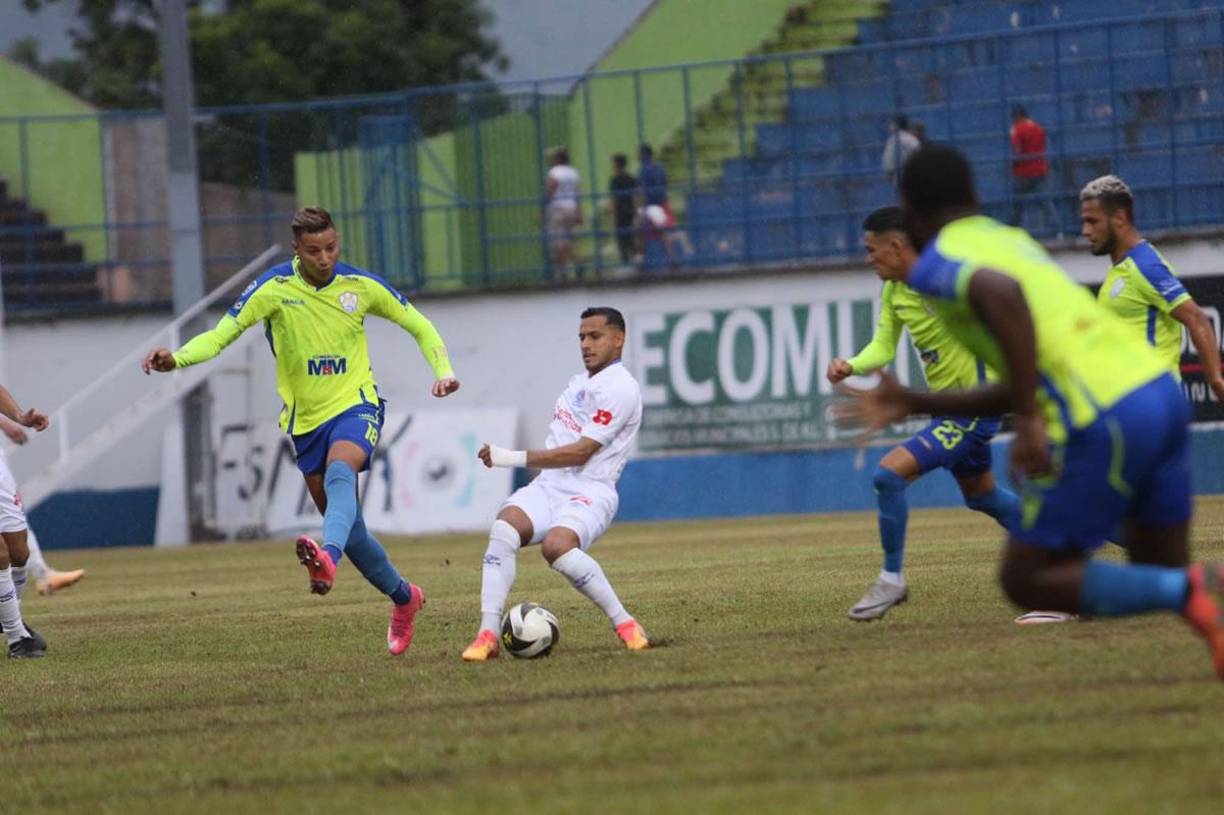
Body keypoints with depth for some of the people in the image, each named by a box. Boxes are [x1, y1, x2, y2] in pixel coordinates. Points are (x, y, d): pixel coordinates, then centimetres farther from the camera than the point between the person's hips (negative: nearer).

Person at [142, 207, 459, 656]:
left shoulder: (361, 285, -5)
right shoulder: (275, 287, -9)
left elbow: (418, 325, 9)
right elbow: (222, 334, -15)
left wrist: (443, 371, -6)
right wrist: (176, 358, -33)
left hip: (355, 405, -3)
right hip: (306, 419, 3)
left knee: (340, 474, -36)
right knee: (347, 524, 9)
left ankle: (328, 558, -62)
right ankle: (403, 598, 31)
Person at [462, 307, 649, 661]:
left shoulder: (620, 389, -9)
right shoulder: (581, 382, 20)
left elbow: (580, 452, -16)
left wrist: (515, 458, -18)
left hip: (589, 493, -7)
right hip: (549, 486, 7)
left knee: (557, 545, -37)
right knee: (503, 530, -25)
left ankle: (624, 624, -20)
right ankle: (487, 635, -29)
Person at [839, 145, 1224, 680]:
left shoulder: (936, 264, 0)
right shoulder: (1009, 239, 26)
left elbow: (1003, 294, -25)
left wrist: (1029, 421, -23)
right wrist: (913, 405, 36)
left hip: (1104, 425, -8)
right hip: (1161, 391, 8)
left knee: (1027, 580, 6)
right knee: (1160, 570, 19)